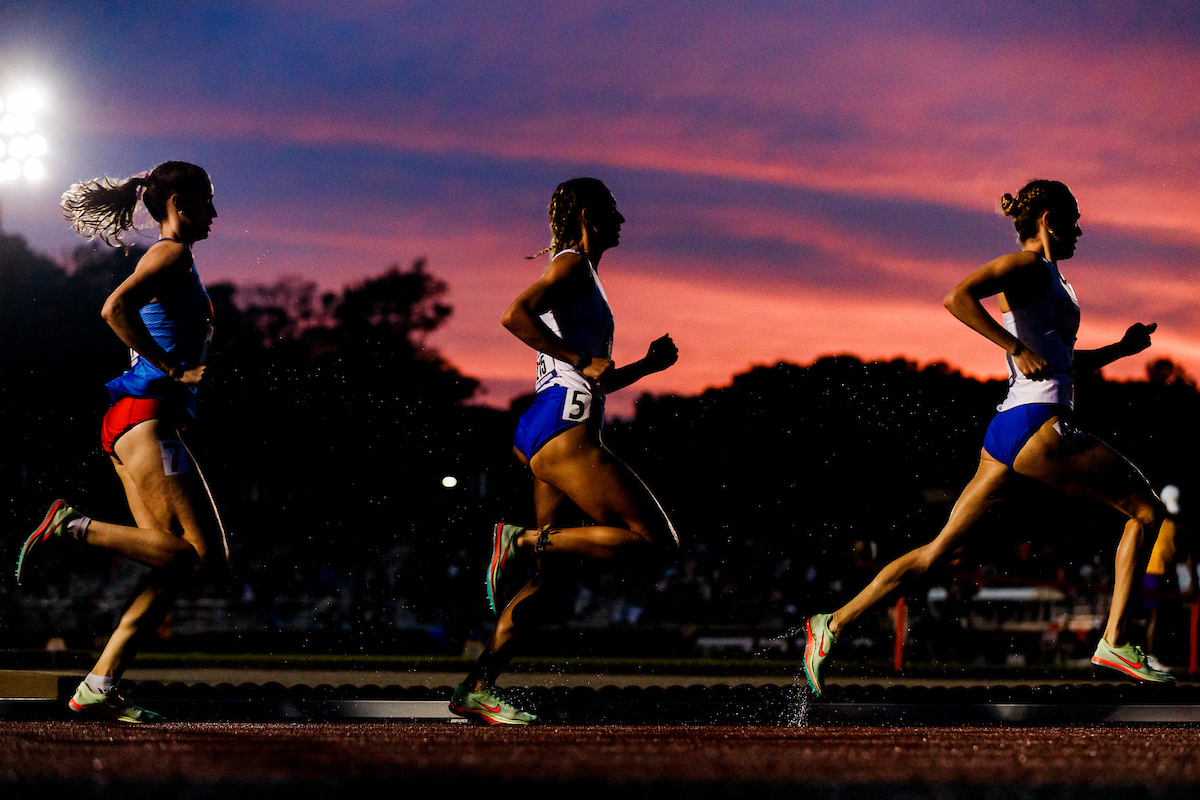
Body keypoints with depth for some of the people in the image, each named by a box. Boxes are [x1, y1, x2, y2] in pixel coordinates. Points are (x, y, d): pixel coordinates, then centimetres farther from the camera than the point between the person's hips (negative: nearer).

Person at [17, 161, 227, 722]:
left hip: (131, 423, 10)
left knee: (177, 560, 1)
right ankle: (71, 528, -12)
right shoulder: (172, 253, -5)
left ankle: (99, 687, -4)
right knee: (201, 552, -16)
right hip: (146, 416, -10)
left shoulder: (170, 260, 25)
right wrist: (172, 370, -19)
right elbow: (116, 308, -21)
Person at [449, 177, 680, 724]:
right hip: (563, 430, -10)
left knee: (547, 572, 8)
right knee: (655, 540, -13)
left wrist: (648, 365, 20)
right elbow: (515, 315, -21)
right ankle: (525, 540, -12)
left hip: (549, 434, 10)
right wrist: (582, 361, -20)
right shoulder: (572, 264, -4)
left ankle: (477, 689, 5)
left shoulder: (581, 273, 26)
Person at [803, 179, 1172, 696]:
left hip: (1009, 432, 10)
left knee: (941, 549, 9)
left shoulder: (1047, 277, 25)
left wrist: (1121, 348, 25)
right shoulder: (1025, 266, -4)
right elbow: (958, 298, -22)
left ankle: (834, 624, 9)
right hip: (1034, 425, -10)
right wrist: (1018, 349, -23)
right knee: (1146, 509, -4)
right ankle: (1115, 641, -7)